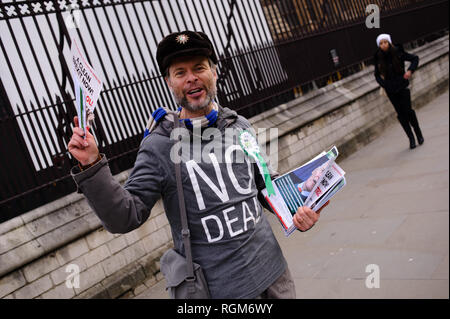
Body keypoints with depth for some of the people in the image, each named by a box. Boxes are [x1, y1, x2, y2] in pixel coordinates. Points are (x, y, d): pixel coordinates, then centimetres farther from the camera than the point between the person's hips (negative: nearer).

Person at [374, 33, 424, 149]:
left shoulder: (398, 53, -7)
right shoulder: (378, 58, -1)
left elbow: (415, 58, 4)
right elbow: (377, 75, 10)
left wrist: (410, 70, -13)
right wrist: (384, 84, -5)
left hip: (402, 86, -2)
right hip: (390, 90, 2)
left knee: (408, 110, -9)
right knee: (400, 113, 4)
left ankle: (419, 134, 15)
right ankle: (411, 138, 16)